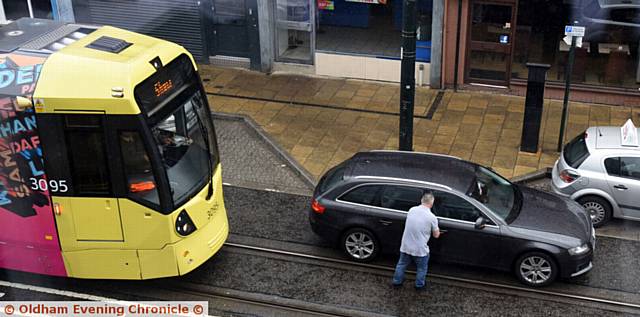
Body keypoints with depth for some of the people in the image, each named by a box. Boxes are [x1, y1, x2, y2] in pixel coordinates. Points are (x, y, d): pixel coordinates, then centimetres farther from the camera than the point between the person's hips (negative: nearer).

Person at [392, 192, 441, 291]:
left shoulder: (412, 210, -2)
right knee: (421, 268, 22)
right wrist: (437, 230, 17)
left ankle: (396, 282, 40)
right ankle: (419, 285, 36)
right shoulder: (432, 217, -15)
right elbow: (436, 235, -3)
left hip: (405, 246, 4)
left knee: (401, 264, 25)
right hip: (420, 249, -4)